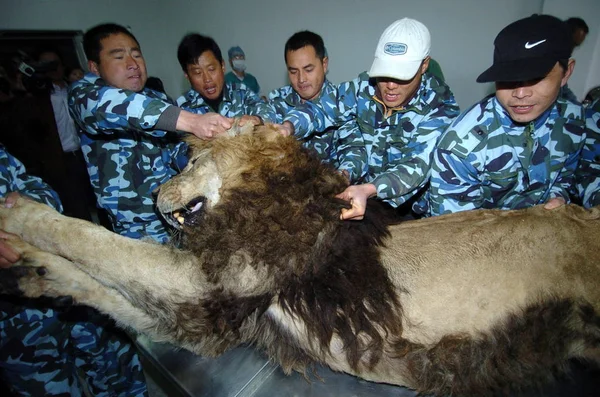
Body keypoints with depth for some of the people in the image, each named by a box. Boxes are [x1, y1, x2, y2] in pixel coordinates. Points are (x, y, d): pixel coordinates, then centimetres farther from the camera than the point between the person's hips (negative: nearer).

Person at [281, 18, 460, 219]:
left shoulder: (440, 107, -17)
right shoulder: (364, 86, -6)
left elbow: (419, 165, -30)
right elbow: (320, 110, 1)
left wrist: (368, 190, -50)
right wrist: (287, 127, -22)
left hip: (413, 206, -2)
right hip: (363, 188, 3)